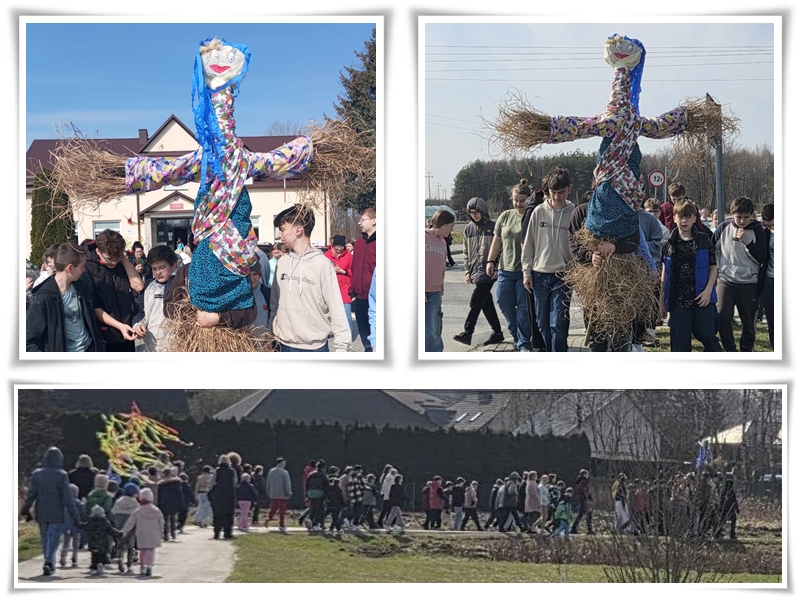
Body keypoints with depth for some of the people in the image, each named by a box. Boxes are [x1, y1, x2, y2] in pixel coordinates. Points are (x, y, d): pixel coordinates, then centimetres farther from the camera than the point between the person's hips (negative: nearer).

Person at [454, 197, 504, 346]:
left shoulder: (492, 227, -4)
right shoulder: (469, 229, 13)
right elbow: (466, 253, 18)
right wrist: (467, 271, 10)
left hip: (487, 271, -6)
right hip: (475, 271, 6)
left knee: (475, 302, -13)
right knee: (486, 303, 9)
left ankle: (467, 333, -16)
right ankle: (497, 332, 17)